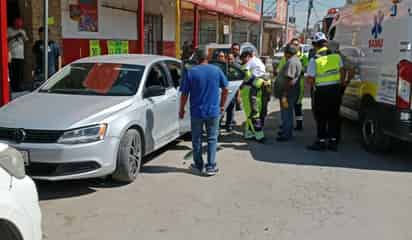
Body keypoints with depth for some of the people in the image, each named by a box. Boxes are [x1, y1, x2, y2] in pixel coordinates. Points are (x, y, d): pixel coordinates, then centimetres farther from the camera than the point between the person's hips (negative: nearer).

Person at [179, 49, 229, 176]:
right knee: (212, 139, 11)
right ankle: (211, 167, 10)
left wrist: (181, 109, 6)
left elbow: (184, 93, -6)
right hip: (213, 111, 1)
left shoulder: (190, 72, -7)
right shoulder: (216, 70, -2)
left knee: (197, 139, 13)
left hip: (196, 112, -1)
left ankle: (198, 166, 23)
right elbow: (225, 89, 3)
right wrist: (222, 105, 16)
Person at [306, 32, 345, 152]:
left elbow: (310, 79, -11)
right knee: (333, 116, 12)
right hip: (335, 89, 4)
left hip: (321, 90, -4)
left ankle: (321, 141, 10)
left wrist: (313, 85, 9)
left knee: (321, 117, 7)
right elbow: (342, 71, 7)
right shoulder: (336, 56, 1)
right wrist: (341, 84, 19)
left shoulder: (314, 60, -12)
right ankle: (333, 141, 16)